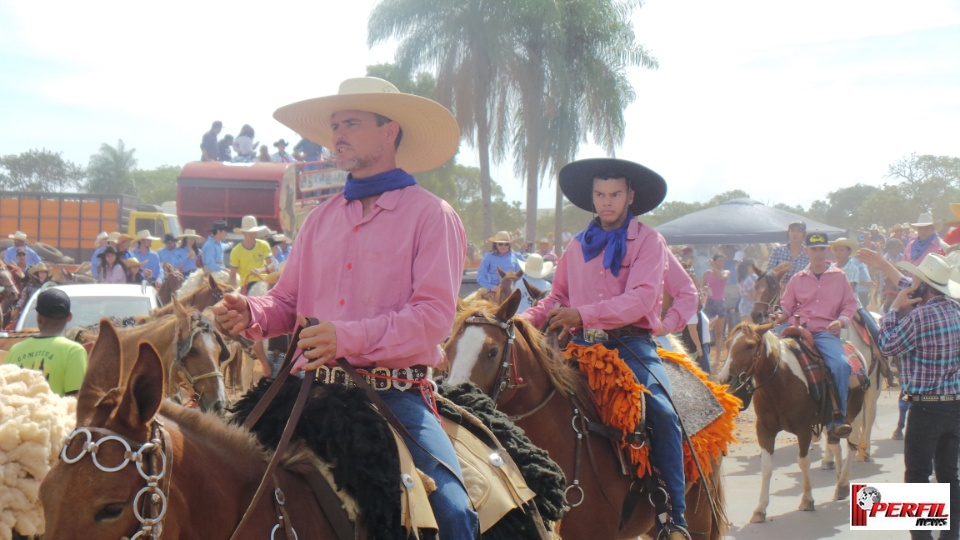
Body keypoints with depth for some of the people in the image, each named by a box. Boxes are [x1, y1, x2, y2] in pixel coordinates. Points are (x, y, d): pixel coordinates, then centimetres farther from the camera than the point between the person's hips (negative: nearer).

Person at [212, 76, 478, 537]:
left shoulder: (430, 215, 0)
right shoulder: (320, 219, 17)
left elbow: (435, 314, -12)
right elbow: (287, 302, 19)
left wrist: (350, 337, -25)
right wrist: (251, 314, -5)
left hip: (395, 393, -4)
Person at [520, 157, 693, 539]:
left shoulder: (648, 241, 2)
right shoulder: (577, 246, 16)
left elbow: (640, 298, -12)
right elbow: (558, 297, 18)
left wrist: (583, 314, -24)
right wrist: (526, 320, -3)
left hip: (631, 341, -4)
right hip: (583, 344, 4)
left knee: (661, 411, -26)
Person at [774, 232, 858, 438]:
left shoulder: (839, 277, 11)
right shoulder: (797, 279, 14)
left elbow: (850, 305, 12)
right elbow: (787, 307, 17)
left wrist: (841, 321, -7)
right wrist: (780, 317, -6)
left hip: (827, 332, -2)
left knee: (841, 365, -28)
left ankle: (837, 417, -20)